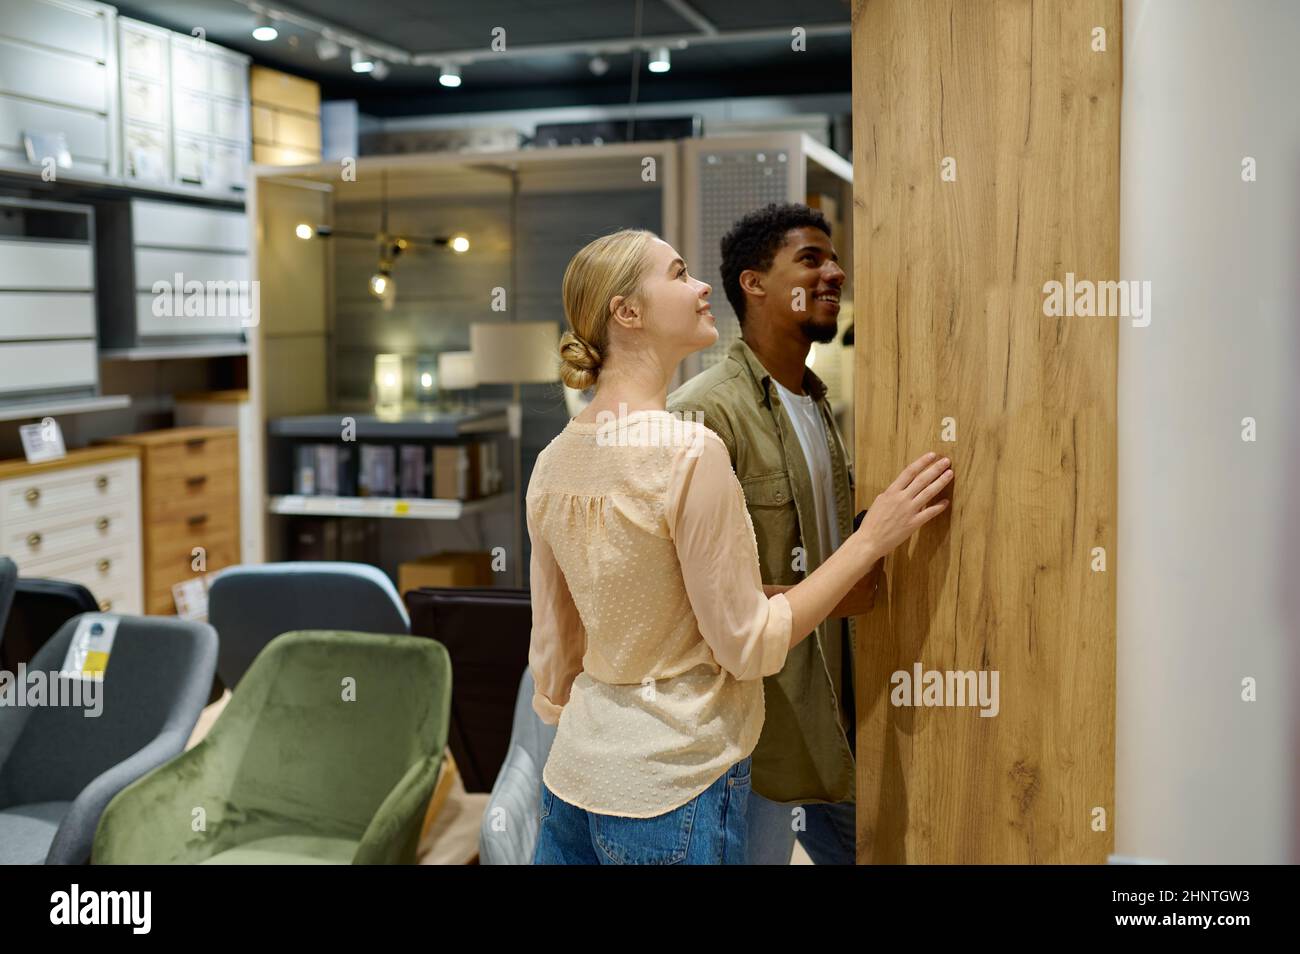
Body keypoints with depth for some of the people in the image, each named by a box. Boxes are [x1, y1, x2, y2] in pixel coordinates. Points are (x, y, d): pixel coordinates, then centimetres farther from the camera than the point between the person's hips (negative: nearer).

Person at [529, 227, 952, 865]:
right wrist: (873, 536, -8)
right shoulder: (690, 452, -20)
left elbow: (550, 646, 8)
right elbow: (750, 645, -15)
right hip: (671, 791, -7)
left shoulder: (553, 462, 1)